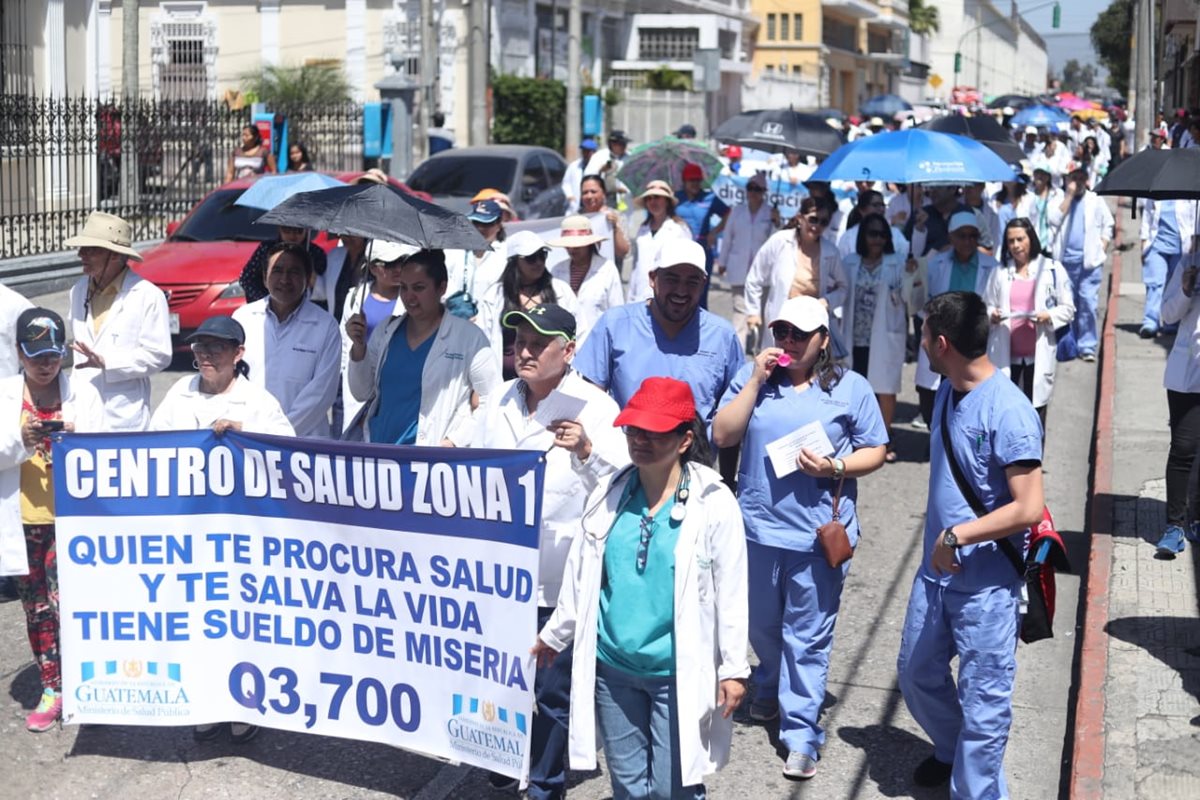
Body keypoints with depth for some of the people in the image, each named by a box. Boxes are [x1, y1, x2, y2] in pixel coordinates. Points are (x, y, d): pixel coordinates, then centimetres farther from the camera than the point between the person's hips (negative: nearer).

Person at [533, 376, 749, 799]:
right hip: (612, 669, 4)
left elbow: (731, 591, -7)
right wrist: (553, 636, 20)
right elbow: (580, 579, 13)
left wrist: (733, 667, -7)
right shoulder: (608, 496, 2)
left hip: (677, 674, -4)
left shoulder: (714, 504, -9)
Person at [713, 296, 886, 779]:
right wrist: (756, 380, -12)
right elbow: (723, 436, -6)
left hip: (818, 534, -3)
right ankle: (770, 690, 46)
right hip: (758, 526, 3)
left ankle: (801, 732, 6)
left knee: (808, 637, 0)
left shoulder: (850, 388, 0)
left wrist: (837, 468, -16)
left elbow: (875, 450, 2)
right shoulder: (752, 377, 4)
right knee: (763, 626, 20)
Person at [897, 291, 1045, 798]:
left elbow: (1030, 509, -25)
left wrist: (957, 535, -21)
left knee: (982, 701, 3)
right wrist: (939, 543, 15)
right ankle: (951, 751, 47)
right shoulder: (948, 391, 3)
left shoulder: (1008, 412, -23)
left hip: (987, 583, -9)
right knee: (917, 673, 23)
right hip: (937, 569, 9)